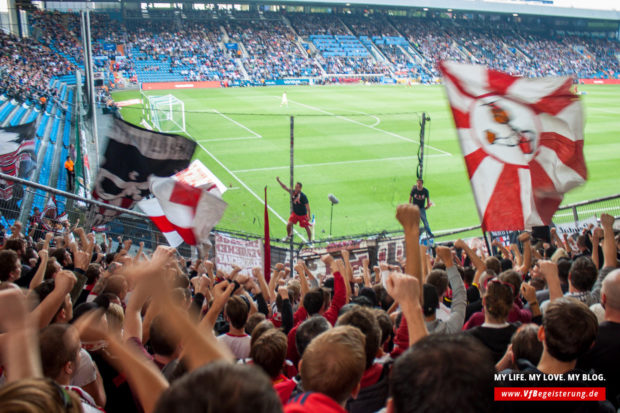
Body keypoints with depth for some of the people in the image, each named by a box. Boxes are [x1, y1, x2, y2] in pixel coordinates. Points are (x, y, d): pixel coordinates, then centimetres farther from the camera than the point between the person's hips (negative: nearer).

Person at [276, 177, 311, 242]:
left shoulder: (303, 196, -23)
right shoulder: (292, 192, -8)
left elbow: (307, 206, -22)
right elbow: (285, 187, -3)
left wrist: (308, 216, -26)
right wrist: (278, 181, -13)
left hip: (303, 215, -4)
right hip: (295, 213, 4)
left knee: (307, 227, 2)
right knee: (289, 224, -4)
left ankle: (310, 240, 20)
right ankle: (288, 236, 23)